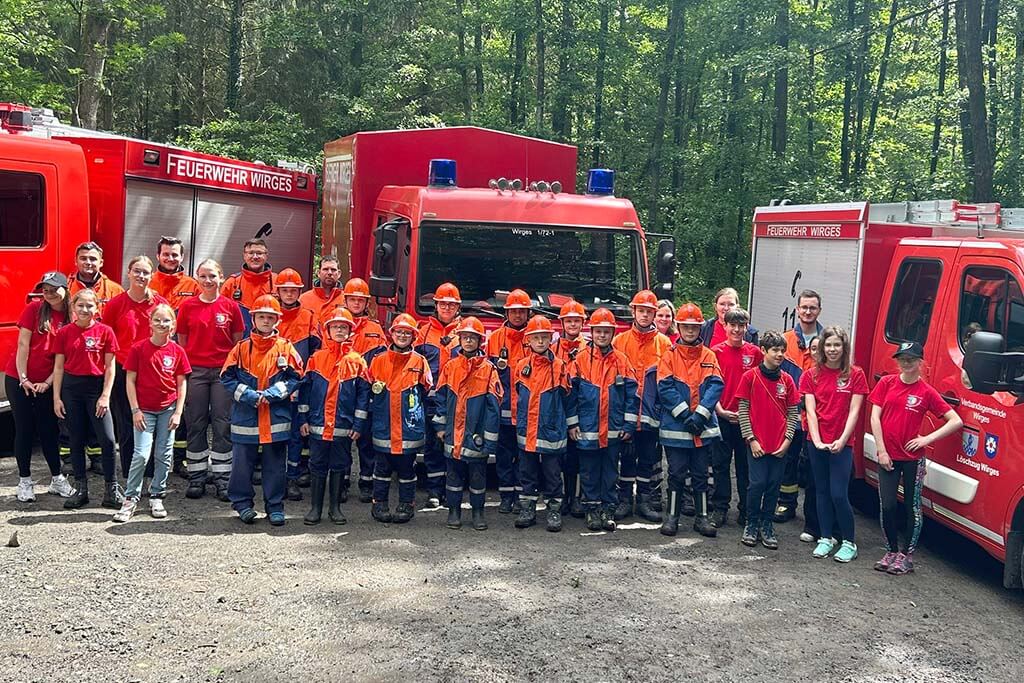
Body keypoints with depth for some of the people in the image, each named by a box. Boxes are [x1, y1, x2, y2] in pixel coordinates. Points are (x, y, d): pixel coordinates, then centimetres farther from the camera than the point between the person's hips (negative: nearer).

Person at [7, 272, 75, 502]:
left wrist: (47, 383, -8)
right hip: (19, 379, -2)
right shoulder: (34, 309, -4)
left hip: (47, 383, 2)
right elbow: (23, 345, -7)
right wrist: (23, 379, -13)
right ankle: (24, 481, 11)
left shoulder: (71, 318, 1)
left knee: (49, 430, 7)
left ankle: (57, 479, 18)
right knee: (25, 430, 3)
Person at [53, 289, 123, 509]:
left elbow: (110, 367, -1)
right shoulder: (64, 333, 3)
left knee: (107, 439, -9)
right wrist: (56, 397, 1)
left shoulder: (105, 332, -2)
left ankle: (111, 490, 0)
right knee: (76, 440, 8)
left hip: (96, 387, -2)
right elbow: (59, 367, 5)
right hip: (71, 388, 2)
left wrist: (105, 396, -8)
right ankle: (80, 489, 17)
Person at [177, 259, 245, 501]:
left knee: (223, 425, 1)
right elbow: (182, 340, 8)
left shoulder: (231, 306, 2)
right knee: (196, 424, 5)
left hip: (223, 370, -1)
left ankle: (221, 477, 8)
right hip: (195, 370, 1)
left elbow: (238, 341, 6)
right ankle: (197, 478, 13)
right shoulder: (188, 306, 3)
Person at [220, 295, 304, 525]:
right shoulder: (241, 348, 3)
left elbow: (296, 377, 1)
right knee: (242, 463, 5)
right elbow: (227, 377, 1)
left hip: (277, 419, 0)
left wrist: (274, 393, -12)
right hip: (245, 418, 0)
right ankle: (242, 503, 19)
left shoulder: (285, 347, 3)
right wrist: (247, 395, -12)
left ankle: (275, 507, 15)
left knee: (275, 464, 6)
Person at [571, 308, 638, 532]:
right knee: (589, 471, 7)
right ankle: (592, 509, 16)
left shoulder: (622, 360, 1)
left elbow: (632, 394, 2)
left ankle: (608, 509, 17)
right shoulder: (580, 359, -2)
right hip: (587, 429, -1)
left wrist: (629, 425, -2)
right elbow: (570, 393, 0)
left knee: (610, 470, 9)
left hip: (614, 429, 1)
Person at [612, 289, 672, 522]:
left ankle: (644, 501, 17)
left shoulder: (663, 343, 5)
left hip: (651, 412, 0)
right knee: (627, 456, 5)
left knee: (648, 458, 8)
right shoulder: (620, 340, 5)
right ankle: (625, 500, 13)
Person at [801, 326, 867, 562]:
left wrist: (842, 440, -14)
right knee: (822, 491, 10)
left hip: (842, 444, -3)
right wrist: (816, 440, -13)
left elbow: (854, 411, -4)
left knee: (839, 494, -7)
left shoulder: (855, 375, -1)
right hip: (817, 442, 3)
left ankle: (849, 543, 7)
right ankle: (825, 539, 20)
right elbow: (810, 410, -2)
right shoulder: (811, 375, 4)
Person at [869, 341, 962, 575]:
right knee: (887, 506, 1)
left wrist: (927, 439, -11)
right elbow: (875, 417, 0)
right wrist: (881, 450, -6)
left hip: (913, 458, -1)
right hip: (888, 456, 1)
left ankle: (906, 556, 13)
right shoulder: (886, 383, 2)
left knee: (913, 507, 4)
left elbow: (956, 421, -4)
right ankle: (891, 551, 17)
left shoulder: (927, 392, -3)